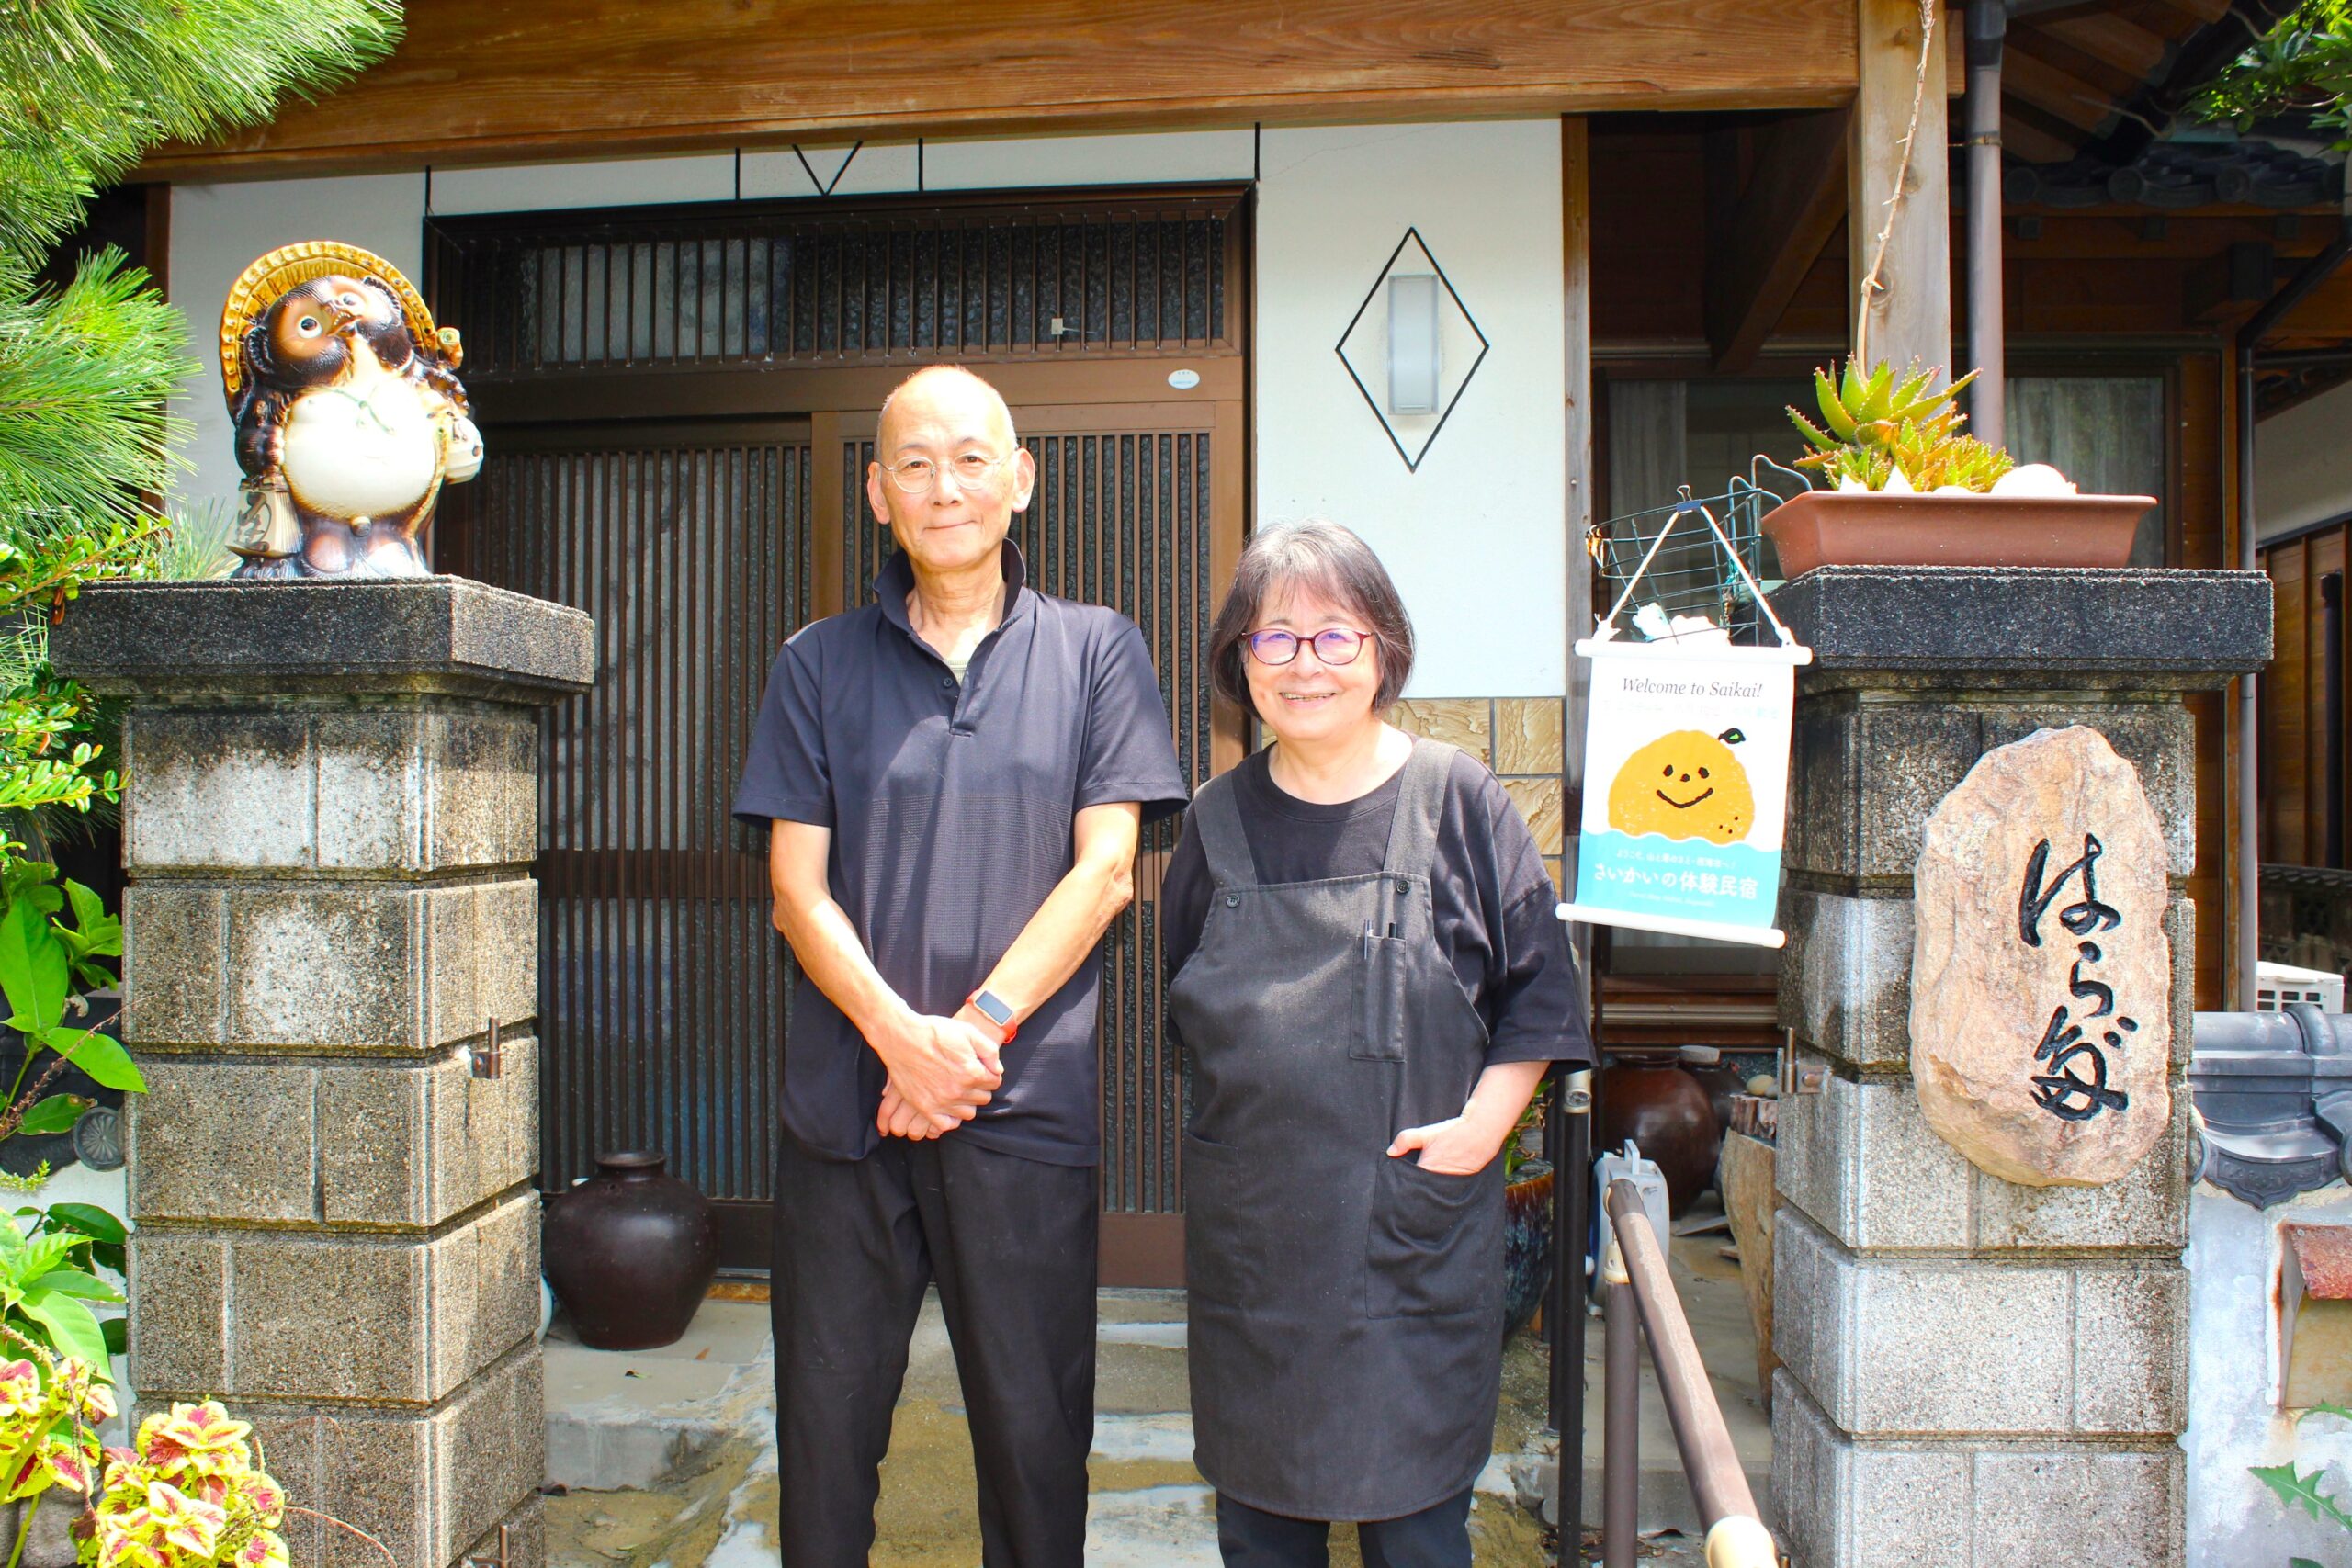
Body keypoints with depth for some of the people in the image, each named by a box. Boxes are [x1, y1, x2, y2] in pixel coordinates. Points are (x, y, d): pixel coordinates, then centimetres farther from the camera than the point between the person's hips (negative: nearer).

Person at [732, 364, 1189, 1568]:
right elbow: (798, 889, 2)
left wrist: (978, 1027, -12)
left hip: (1027, 1102, -1)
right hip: (843, 1103, 1)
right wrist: (903, 1035, -13)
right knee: (825, 1421, 11)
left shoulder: (1094, 653, 6)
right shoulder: (819, 665, 9)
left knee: (1035, 1428, 9)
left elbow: (1104, 871, -1)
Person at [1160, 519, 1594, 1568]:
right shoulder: (1223, 818, 4)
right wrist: (1229, 1117, 7)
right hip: (1250, 1233, 3)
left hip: (1419, 1225, -2)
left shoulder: (1454, 797, -4)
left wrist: (1485, 1119, -9)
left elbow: (1539, 987, 0)